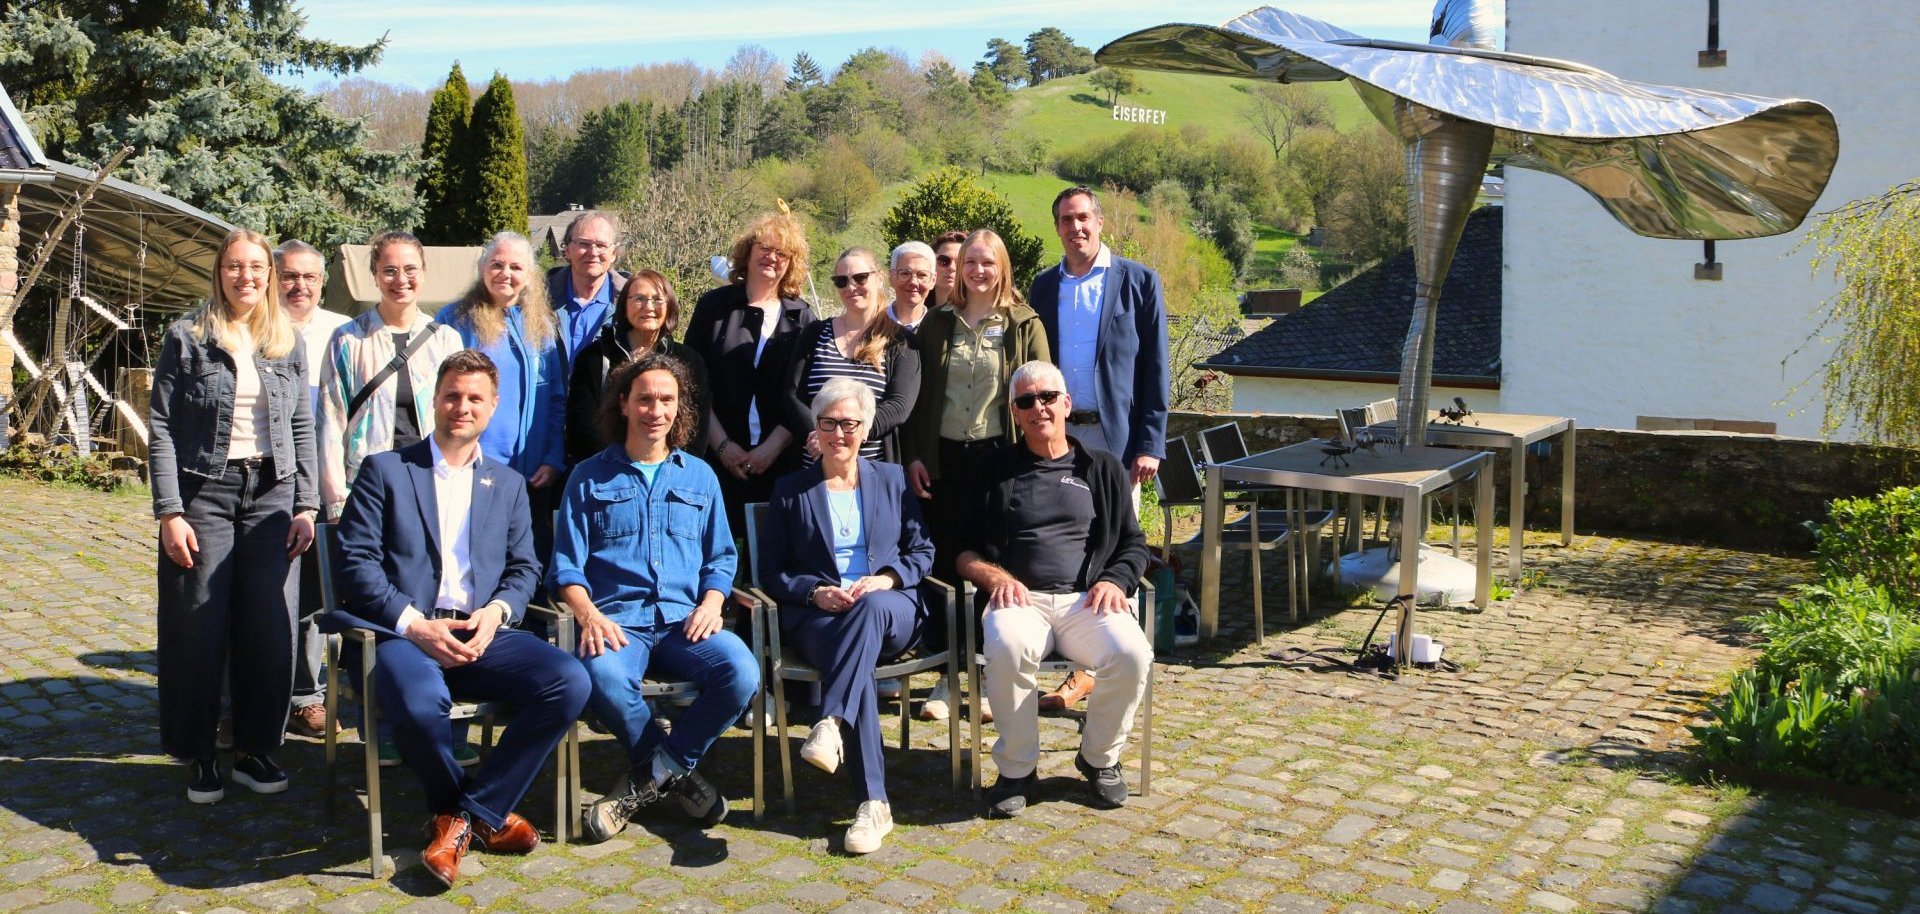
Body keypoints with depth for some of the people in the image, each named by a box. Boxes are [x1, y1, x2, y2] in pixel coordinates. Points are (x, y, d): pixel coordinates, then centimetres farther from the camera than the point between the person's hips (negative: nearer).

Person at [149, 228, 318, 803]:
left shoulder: (288, 342, 9)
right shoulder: (187, 337, -1)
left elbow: (302, 428, 10)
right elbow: (160, 428, -4)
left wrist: (306, 506, 3)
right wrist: (169, 512, -11)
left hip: (271, 494, 3)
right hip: (204, 491, -2)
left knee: (269, 629, 2)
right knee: (199, 629, 2)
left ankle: (255, 749, 16)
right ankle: (199, 756, 15)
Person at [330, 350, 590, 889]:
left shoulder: (508, 483, 23)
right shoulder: (385, 470, 10)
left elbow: (524, 568, 16)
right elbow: (355, 563, 0)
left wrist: (497, 611, -7)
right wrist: (415, 624, -12)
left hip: (484, 634, 4)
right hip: (406, 633, -3)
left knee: (570, 683, -24)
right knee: (419, 704, -37)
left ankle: (469, 813, -9)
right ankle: (453, 808, -2)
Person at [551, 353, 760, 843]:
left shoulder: (699, 476, 20)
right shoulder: (589, 477, 13)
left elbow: (721, 557, 18)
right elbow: (566, 565, 6)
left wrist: (711, 604, -3)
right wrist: (589, 614, -13)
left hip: (685, 619, 2)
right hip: (618, 621, -2)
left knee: (742, 673, -30)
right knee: (604, 676, -38)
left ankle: (651, 774, -8)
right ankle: (676, 772, -8)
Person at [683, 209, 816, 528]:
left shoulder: (801, 316, 8)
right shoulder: (714, 306, 8)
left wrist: (772, 447, -9)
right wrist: (721, 443, -6)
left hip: (781, 462, 0)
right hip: (719, 459, 0)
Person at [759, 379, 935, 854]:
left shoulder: (892, 480, 20)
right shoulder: (790, 490, 17)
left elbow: (922, 551, 15)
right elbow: (771, 572, 11)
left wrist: (887, 579, -6)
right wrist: (815, 592, -8)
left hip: (892, 611, 1)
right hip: (818, 617, -1)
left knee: (872, 606, -39)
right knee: (858, 665, -36)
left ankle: (831, 724, -51)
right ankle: (874, 803, -40)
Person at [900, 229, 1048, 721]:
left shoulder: (1025, 326, 3)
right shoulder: (937, 324, 10)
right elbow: (917, 395, 11)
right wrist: (912, 455, 2)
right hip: (945, 458, 2)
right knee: (944, 564, 4)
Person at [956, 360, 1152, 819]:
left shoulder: (1101, 468, 20)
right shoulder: (995, 470, 18)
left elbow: (1134, 545, 20)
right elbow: (964, 550, 16)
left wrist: (1114, 580, -1)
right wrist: (995, 576, -6)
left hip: (1086, 600, 1)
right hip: (1018, 599, -1)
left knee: (1132, 654, -31)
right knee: (1008, 650, -37)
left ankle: (1099, 758, -2)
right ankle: (1016, 769, -15)